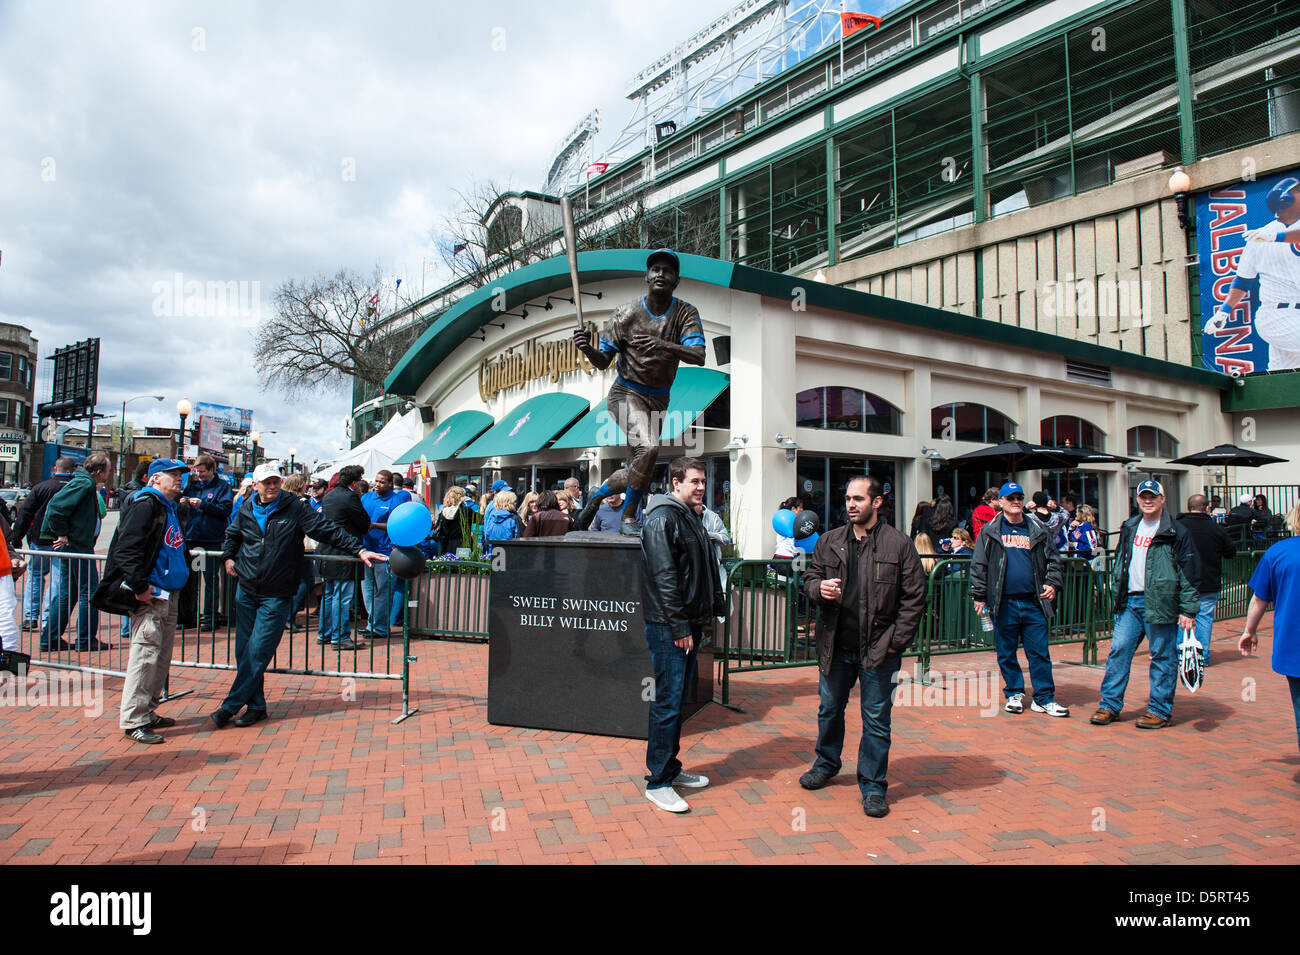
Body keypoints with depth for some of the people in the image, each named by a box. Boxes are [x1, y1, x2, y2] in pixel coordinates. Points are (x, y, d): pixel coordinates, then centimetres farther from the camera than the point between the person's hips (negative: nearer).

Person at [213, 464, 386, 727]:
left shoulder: (295, 508, -6)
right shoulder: (246, 510, 7)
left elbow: (327, 529, -9)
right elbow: (232, 535, 28)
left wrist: (359, 550, -16)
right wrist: (229, 557, 10)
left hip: (276, 597, -5)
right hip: (246, 591, 5)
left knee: (257, 653, -8)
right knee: (242, 651, 7)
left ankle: (230, 706, 2)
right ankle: (256, 706, 17)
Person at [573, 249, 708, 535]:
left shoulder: (686, 313, -6)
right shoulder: (626, 313, -9)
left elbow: (698, 356, -21)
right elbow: (603, 362, -5)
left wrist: (663, 346, -38)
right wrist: (587, 349, -27)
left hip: (659, 400, 4)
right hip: (627, 393, -4)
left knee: (636, 472, 9)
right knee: (648, 448, -28)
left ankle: (597, 494, 37)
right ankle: (629, 518, -11)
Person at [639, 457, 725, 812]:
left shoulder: (692, 517, 17)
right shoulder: (662, 518, -13)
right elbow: (664, 577, -19)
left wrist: (710, 613, 15)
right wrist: (679, 627, -21)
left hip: (690, 624, 9)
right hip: (668, 627, -9)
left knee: (678, 699, 16)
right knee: (667, 702, -5)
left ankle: (670, 767, 28)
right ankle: (657, 782, 5)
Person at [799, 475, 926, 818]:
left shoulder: (899, 544, -6)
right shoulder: (829, 541, 6)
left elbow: (914, 596, -5)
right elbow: (810, 577, 14)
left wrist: (897, 640, -9)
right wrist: (819, 588, -10)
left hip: (879, 649, -4)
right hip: (836, 646, 4)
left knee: (876, 720, 5)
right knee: (829, 710, 19)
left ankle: (873, 786, 20)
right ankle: (826, 764, 42)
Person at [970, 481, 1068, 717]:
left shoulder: (1038, 530, 12)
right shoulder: (990, 531, 6)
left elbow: (1053, 559, 18)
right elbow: (978, 565, 6)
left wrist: (1053, 583, 2)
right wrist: (979, 595, 1)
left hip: (1034, 603, 1)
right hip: (1004, 604, -1)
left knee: (1040, 653, 2)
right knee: (1006, 654, 6)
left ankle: (1044, 698, 12)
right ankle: (1014, 695, 20)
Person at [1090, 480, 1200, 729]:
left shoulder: (1176, 532, -4)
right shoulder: (1129, 528, 13)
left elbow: (1188, 573, -6)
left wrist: (1188, 610, -10)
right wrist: (1118, 594, 17)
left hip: (1160, 603, -5)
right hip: (1130, 601, 5)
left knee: (1162, 656, 2)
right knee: (1118, 650, 3)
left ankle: (1160, 710, 13)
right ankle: (1110, 704, 10)